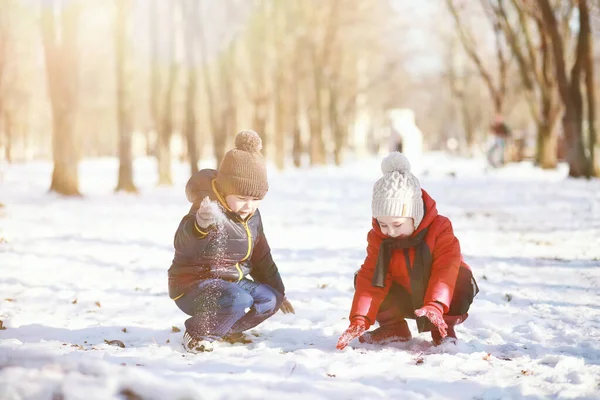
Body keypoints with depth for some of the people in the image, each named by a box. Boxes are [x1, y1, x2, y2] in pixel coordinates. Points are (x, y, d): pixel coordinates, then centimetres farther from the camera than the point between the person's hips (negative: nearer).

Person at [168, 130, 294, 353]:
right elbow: (183, 242, -43)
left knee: (270, 300, -6)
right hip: (193, 284, -9)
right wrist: (200, 225, -65)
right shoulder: (208, 210, -22)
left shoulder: (252, 217, 6)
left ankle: (225, 330, 15)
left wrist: (278, 292, 24)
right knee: (238, 300, -32)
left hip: (232, 281, 9)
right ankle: (197, 334, -8)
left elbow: (261, 259, 19)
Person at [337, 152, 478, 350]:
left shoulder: (439, 228, -23)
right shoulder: (378, 237, -14)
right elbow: (370, 277, -20)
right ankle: (393, 328, -2)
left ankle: (443, 328, -9)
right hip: (405, 300, 3)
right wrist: (360, 320, -33)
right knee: (361, 278, -16)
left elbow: (446, 269, -33)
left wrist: (435, 306, -49)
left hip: (436, 296, -3)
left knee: (463, 282, -34)